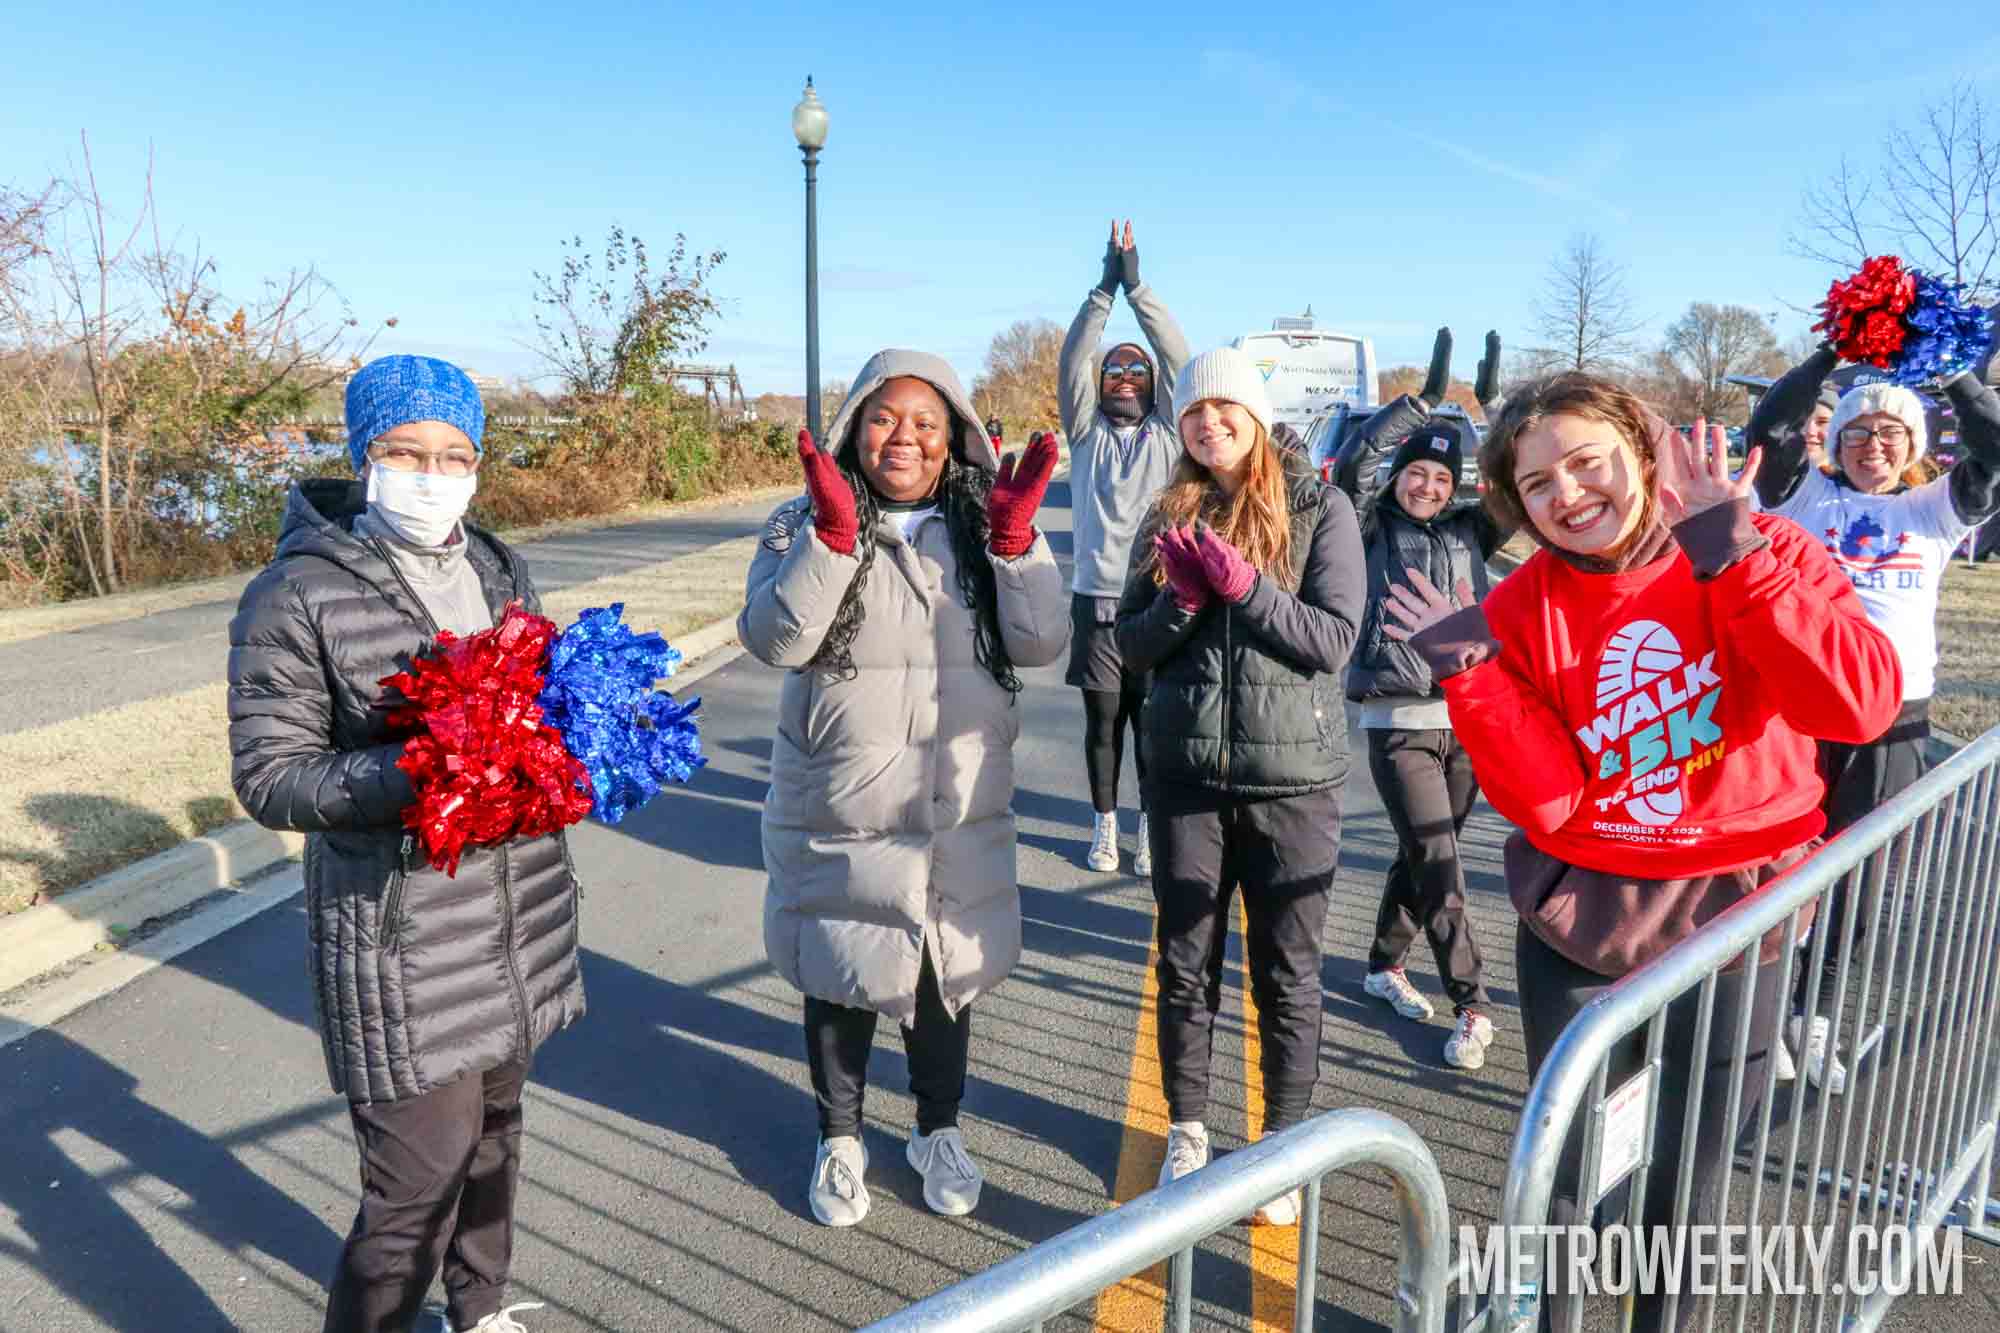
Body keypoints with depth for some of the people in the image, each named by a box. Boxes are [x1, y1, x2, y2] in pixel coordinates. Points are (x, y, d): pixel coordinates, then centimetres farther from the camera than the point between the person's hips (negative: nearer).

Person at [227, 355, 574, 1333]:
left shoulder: (499, 568, 7)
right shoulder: (296, 594, -11)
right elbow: (268, 776, -12)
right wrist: (416, 773, -28)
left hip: (522, 912, 6)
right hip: (402, 938, -6)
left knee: (492, 1130, 22)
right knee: (419, 1182, -3)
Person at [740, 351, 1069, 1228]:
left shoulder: (983, 528, 1)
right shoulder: (804, 524, -5)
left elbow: (1041, 644, -8)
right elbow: (774, 640, -19)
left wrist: (1015, 537, -20)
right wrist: (834, 531, -28)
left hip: (960, 812, 2)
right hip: (837, 813, -2)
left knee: (946, 975, 17)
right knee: (841, 977, 14)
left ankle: (938, 1130, 41)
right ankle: (839, 1138, 38)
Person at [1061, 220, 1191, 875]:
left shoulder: (1167, 434, 7)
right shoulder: (1087, 433, 8)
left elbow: (1180, 359, -4)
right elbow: (1071, 362, -4)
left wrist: (1138, 286, -10)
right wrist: (1104, 288, -12)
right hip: (1096, 599, 1)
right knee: (1102, 722, 8)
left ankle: (1151, 829, 16)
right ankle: (1104, 826, 21)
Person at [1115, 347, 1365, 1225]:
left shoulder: (1319, 510, -4)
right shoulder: (1169, 517, 6)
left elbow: (1334, 639, -12)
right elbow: (1131, 645, 4)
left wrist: (1243, 583, -22)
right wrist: (1180, 599, -15)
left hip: (1292, 777, -3)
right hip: (1184, 774, 3)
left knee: (1286, 974, 10)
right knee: (1185, 965, 13)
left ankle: (1282, 1147, 27)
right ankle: (1187, 1129, 32)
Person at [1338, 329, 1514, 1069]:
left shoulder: (1468, 531, 10)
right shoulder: (1375, 530, 0)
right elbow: (1354, 466, -17)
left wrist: (1494, 407, -9)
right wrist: (1424, 398, -19)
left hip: (1470, 718, 4)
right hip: (1399, 723, -4)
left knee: (1423, 857, 15)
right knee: (1439, 868, -5)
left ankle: (1385, 964, 33)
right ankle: (1472, 1007, 2)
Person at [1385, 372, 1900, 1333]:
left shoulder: (1765, 553, -8)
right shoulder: (1522, 610, -7)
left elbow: (1863, 708, -24)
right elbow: (1550, 808, -13)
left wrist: (1736, 562, -29)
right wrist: (1471, 675, -24)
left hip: (1732, 919, 0)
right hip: (1581, 927, 1)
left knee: (1688, 1184, 13)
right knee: (1560, 1175, 12)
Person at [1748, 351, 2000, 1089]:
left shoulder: (1934, 511, 10)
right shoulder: (1808, 496, 5)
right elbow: (1768, 428, -7)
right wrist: (1831, 355, -11)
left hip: (1895, 717, 2)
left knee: (1855, 875, 10)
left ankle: (1813, 1015, 25)